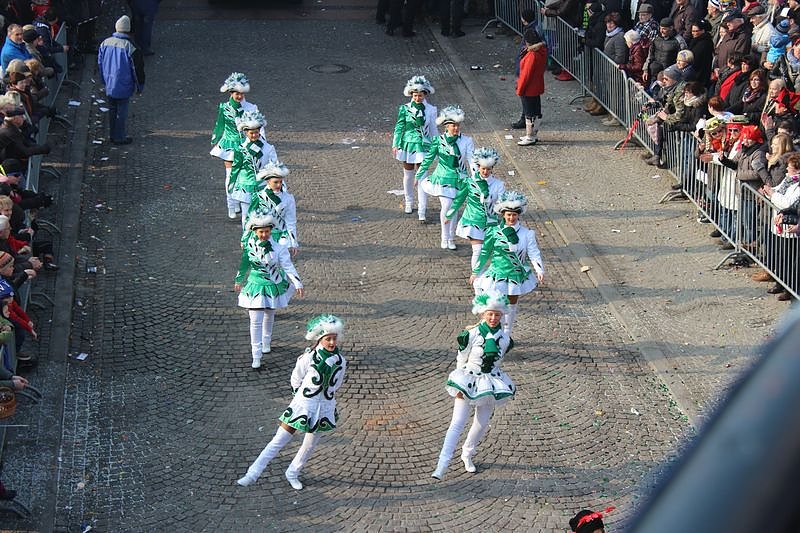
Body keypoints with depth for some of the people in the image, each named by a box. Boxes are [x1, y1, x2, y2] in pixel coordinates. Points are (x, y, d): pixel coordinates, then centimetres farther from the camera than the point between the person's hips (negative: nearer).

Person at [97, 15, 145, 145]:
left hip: (109, 85, 6)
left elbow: (100, 63, 11)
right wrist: (140, 86, 0)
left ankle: (113, 135, 27)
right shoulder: (129, 47, -19)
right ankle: (120, 137, 10)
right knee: (122, 111, 4)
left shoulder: (105, 43, -1)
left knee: (112, 110, 18)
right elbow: (137, 68, -13)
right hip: (123, 86, -6)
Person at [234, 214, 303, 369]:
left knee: (269, 316, 22)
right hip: (256, 285, 0)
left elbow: (288, 266, -14)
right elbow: (244, 263, 7)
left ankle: (266, 343, 48)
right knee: (256, 321, -6)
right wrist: (239, 280, 16)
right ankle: (256, 357, -3)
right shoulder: (250, 243, -9)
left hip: (273, 285, 0)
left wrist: (298, 284, -20)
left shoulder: (277, 246, -18)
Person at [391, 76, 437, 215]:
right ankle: (408, 203, 28)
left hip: (423, 146, -1)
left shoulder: (430, 110, 0)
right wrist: (395, 145, -4)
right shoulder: (405, 108, -2)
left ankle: (422, 208, -3)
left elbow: (433, 129, 9)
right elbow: (399, 127, 1)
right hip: (408, 144, 1)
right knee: (408, 175, 12)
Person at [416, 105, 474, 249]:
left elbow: (471, 160, -4)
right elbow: (428, 158, 8)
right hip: (443, 177, -1)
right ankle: (445, 239, 6)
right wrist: (419, 175, 14)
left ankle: (451, 238, 23)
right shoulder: (439, 140, -3)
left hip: (459, 178, 1)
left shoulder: (466, 141, -4)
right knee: (446, 206, -11)